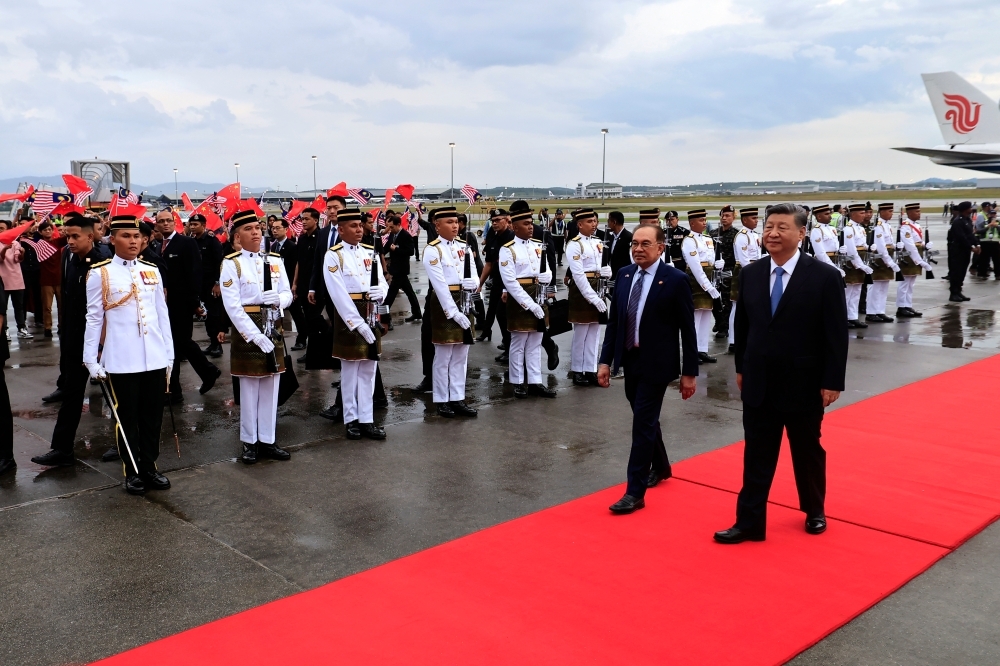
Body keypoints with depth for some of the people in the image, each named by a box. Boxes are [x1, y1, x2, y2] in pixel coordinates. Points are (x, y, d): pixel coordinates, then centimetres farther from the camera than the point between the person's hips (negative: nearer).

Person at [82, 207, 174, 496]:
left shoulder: (152, 271, 9)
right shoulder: (100, 273, -2)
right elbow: (93, 318, -1)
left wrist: (169, 353, 11)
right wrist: (91, 360, -3)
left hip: (155, 358, 4)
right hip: (120, 360, -3)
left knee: (152, 417, 10)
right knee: (127, 418, 7)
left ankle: (150, 468, 23)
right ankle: (132, 472, 19)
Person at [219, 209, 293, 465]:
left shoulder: (275, 260, 7)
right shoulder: (231, 264, -6)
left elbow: (288, 294, 7)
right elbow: (232, 305, -14)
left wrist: (278, 299, -18)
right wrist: (255, 335, -20)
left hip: (274, 329, 4)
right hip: (247, 331, -4)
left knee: (271, 388, 9)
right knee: (249, 389, 5)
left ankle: (267, 440, 20)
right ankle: (250, 442, 17)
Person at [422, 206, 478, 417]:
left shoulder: (464, 246, 9)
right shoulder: (432, 250, -11)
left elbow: (473, 273, 7)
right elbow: (440, 285, -17)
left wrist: (474, 282, -18)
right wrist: (454, 313, -21)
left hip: (464, 302, 6)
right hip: (443, 304, -6)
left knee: (461, 356, 11)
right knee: (443, 357, 2)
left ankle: (458, 399, 19)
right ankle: (442, 401, 12)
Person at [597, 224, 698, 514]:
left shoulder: (676, 280, -12)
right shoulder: (624, 275, 2)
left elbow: (687, 330, -9)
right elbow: (613, 321, 7)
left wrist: (689, 372, -8)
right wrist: (605, 360, 3)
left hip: (656, 363, -6)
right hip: (630, 360, 6)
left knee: (643, 423, -5)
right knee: (646, 419, 20)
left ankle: (635, 492, 3)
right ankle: (660, 466, 44)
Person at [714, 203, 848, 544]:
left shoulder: (825, 276, -11)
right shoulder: (750, 274, 1)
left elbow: (837, 334, -10)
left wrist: (832, 381, -11)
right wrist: (741, 368, 11)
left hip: (804, 383, -3)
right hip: (758, 382, 3)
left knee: (807, 451, 16)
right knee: (756, 454, 6)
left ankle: (814, 511, 37)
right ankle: (750, 522, 13)